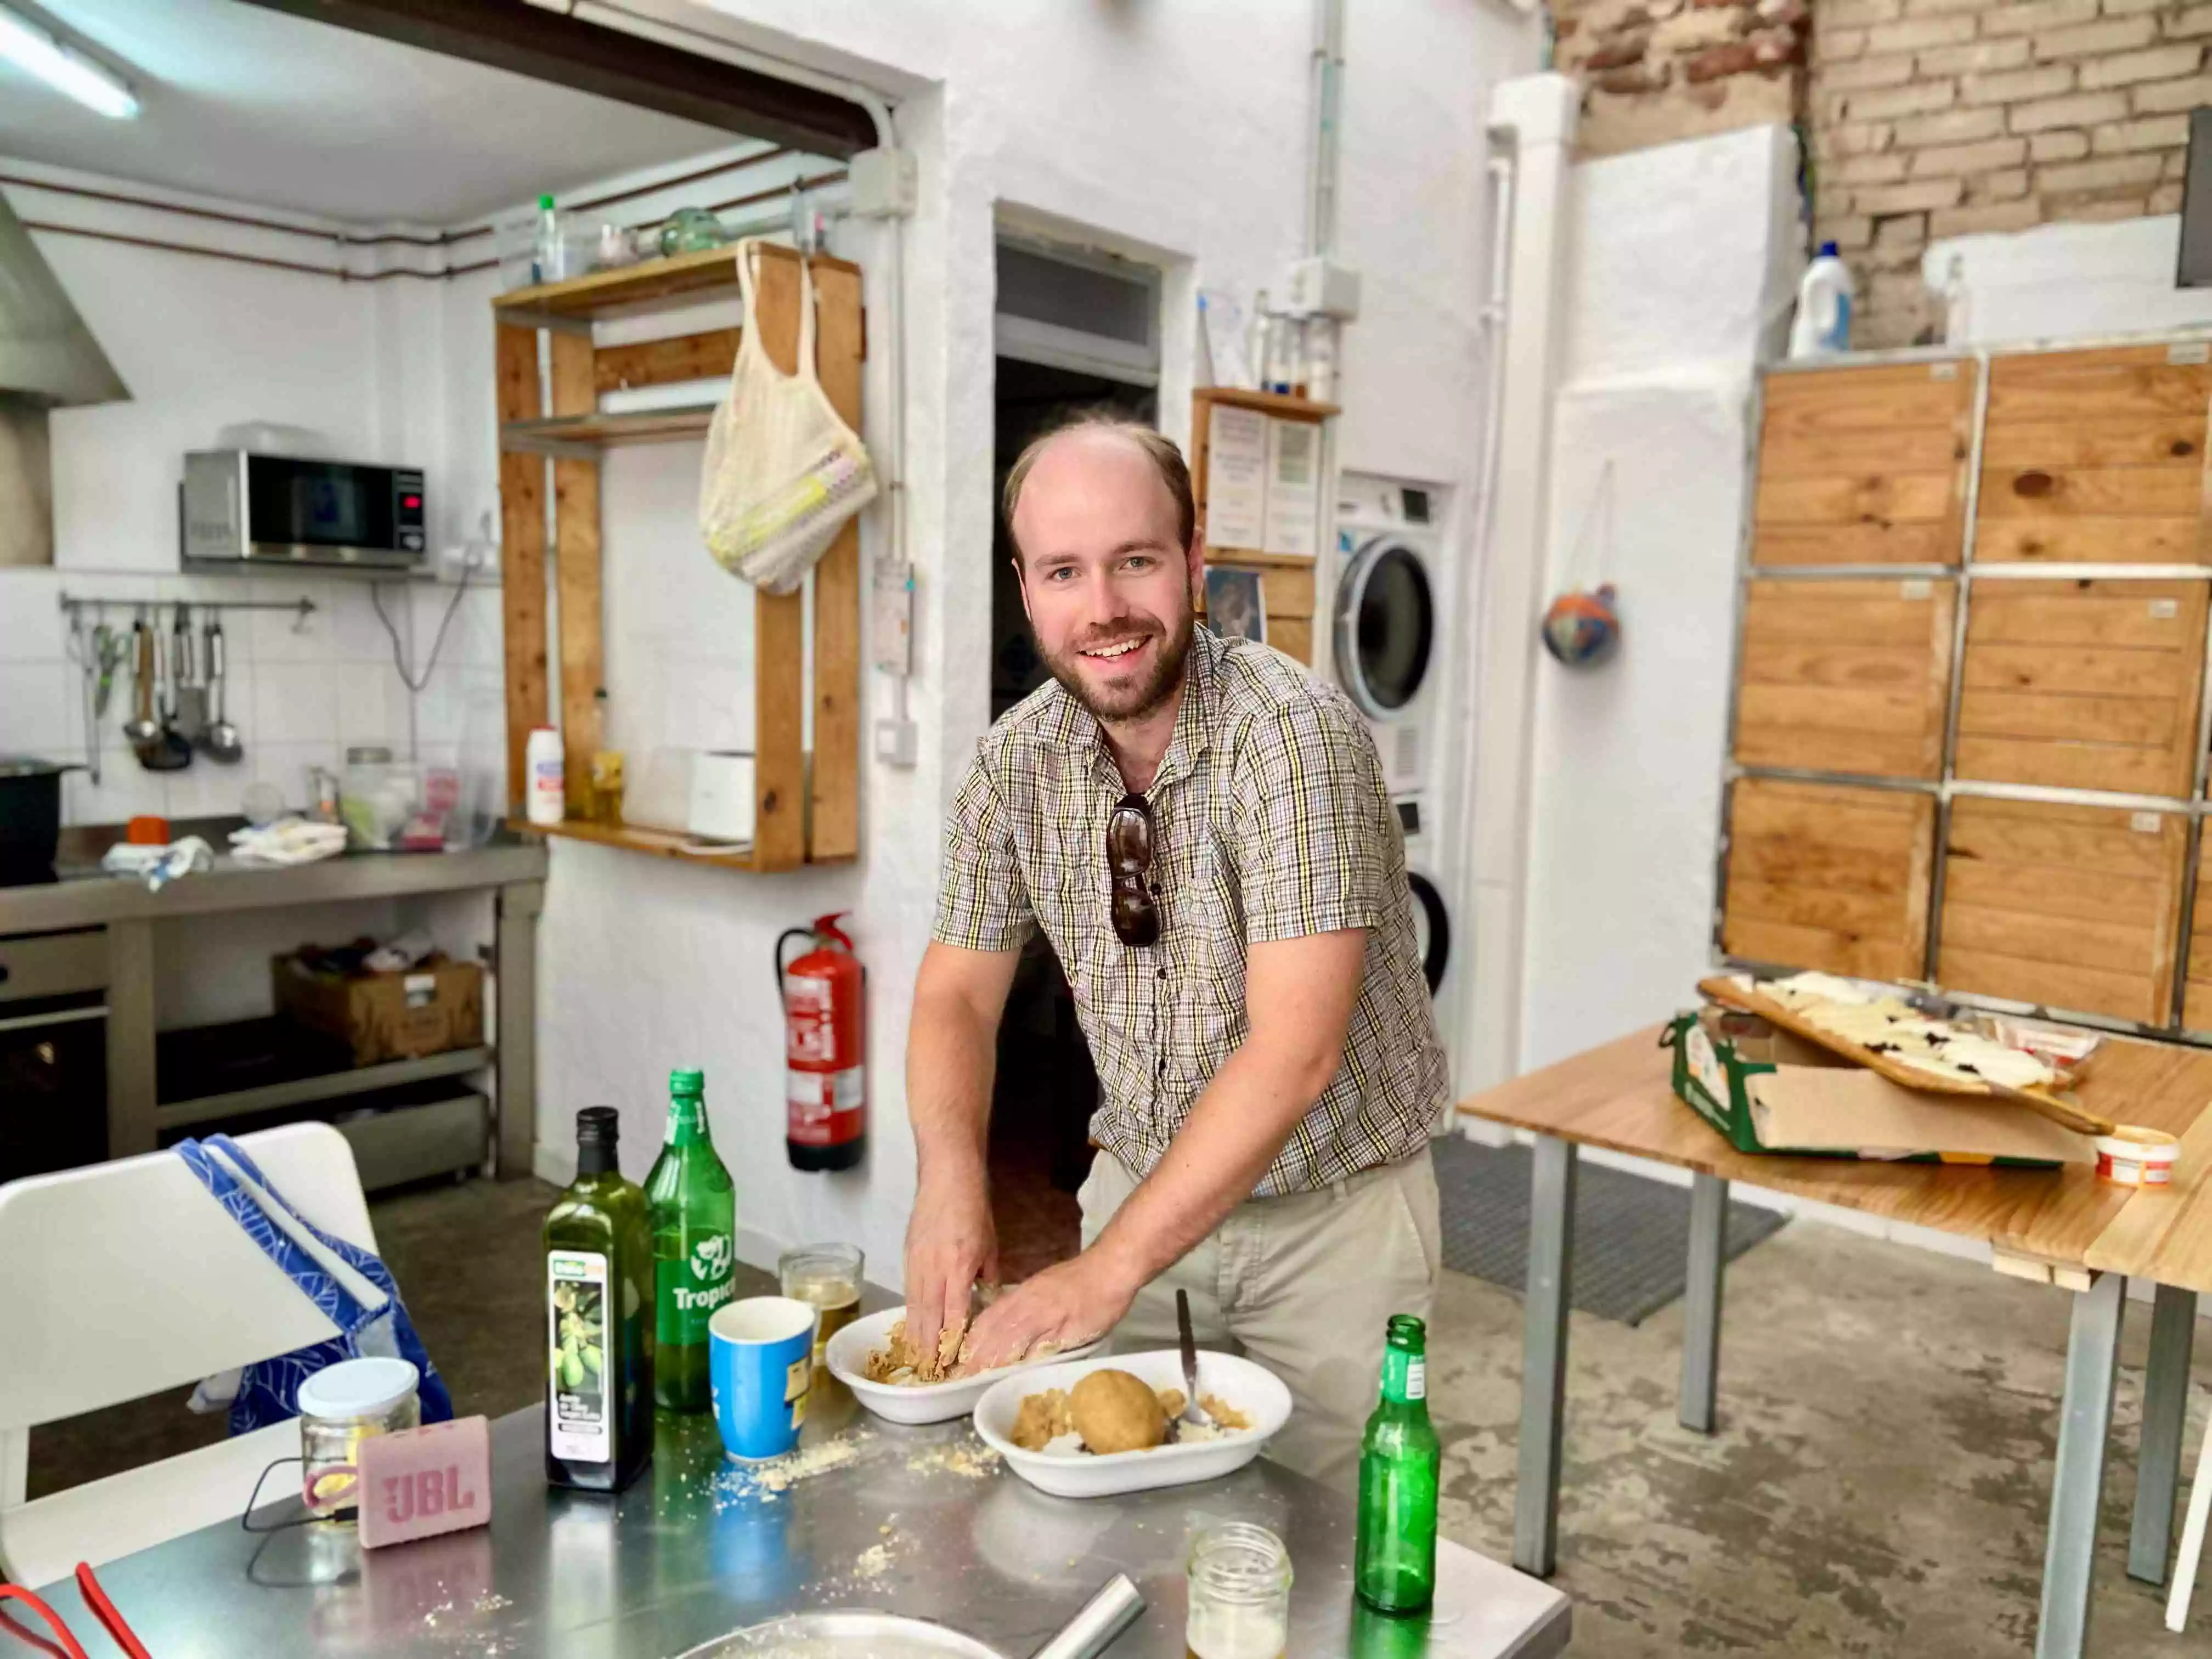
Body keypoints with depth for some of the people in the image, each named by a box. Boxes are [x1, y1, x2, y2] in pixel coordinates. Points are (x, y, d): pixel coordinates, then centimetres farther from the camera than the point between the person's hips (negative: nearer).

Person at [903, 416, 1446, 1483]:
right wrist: (951, 1180, -20)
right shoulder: (1017, 761, -8)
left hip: (1333, 1213, -4)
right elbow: (958, 993, -1)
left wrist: (1108, 1269, -31)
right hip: (1140, 1188, 4)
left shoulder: (1292, 733, -25)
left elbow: (1294, 1052, -30)